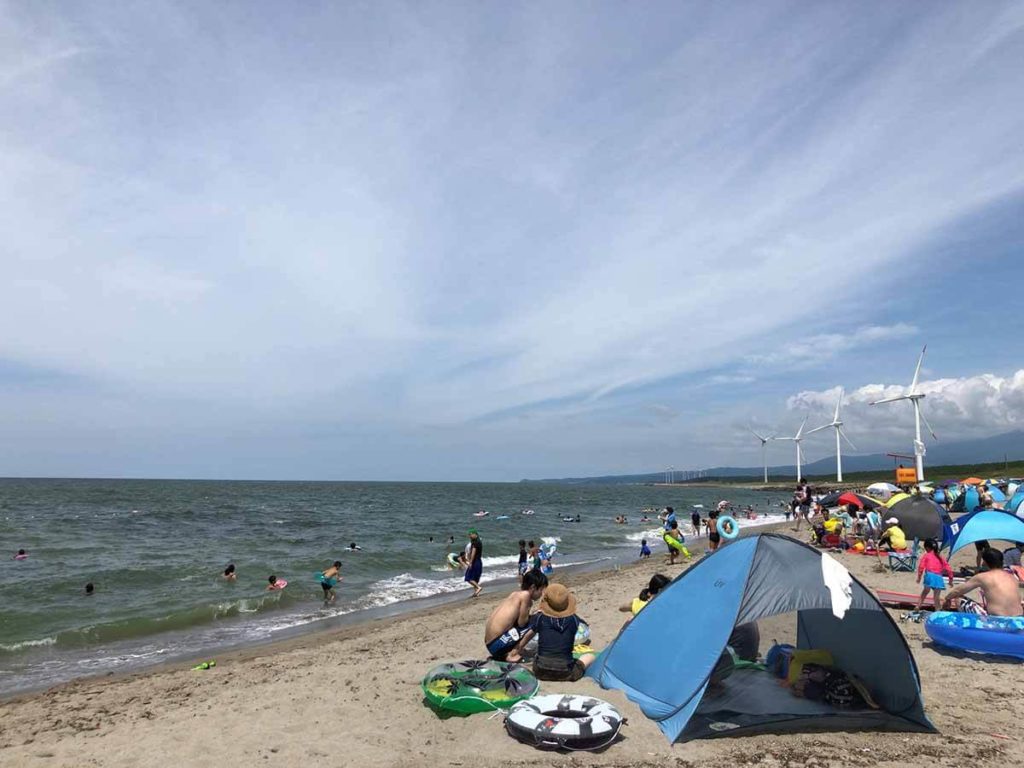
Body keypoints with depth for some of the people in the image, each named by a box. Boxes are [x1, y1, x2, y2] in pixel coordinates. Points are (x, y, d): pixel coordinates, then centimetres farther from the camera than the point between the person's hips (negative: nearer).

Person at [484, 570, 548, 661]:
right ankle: (512, 654, -6)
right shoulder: (525, 595, -13)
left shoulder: (516, 594, 12)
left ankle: (502, 654, 15)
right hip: (497, 644, -9)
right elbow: (522, 623, -11)